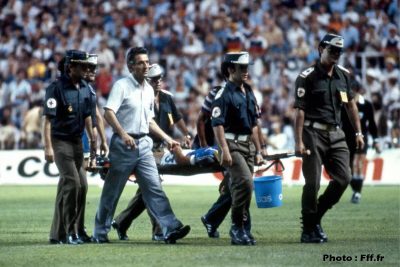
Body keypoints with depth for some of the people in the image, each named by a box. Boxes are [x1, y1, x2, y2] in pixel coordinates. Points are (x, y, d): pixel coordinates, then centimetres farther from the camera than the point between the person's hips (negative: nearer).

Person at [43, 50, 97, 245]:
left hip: (77, 142, 8)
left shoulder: (85, 88, 8)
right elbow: (48, 119, -16)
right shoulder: (57, 88, -12)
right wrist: (48, 147, -22)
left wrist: (93, 141, 16)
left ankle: (58, 233, 14)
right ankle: (67, 232, -9)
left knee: (81, 185, 6)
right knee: (72, 182, -15)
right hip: (60, 141, -8)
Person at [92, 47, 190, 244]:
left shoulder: (149, 89, 15)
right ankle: (100, 233, 13)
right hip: (123, 145, -6)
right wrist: (124, 135, -29)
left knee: (154, 187, -4)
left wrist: (166, 138, 18)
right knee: (112, 191, 3)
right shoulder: (122, 85, -7)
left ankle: (170, 229, -13)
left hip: (144, 144, 6)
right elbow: (109, 113, -17)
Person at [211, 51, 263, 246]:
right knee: (245, 182, -21)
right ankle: (237, 226, -12)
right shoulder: (223, 94, -8)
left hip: (248, 145, 8)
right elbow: (217, 124, -14)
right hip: (231, 144, -8)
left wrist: (258, 151, 19)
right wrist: (224, 150, -22)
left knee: (239, 186, 8)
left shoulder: (249, 93, 17)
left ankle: (239, 231, 13)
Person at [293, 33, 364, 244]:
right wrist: (298, 141, -16)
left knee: (343, 178, -2)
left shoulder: (343, 75, 12)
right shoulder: (307, 77, -7)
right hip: (314, 133, -6)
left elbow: (350, 105, 20)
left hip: (336, 134, 6)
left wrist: (358, 132, 16)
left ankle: (315, 218, 15)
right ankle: (308, 230, 4)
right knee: (313, 183, -6)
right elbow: (300, 110, -10)